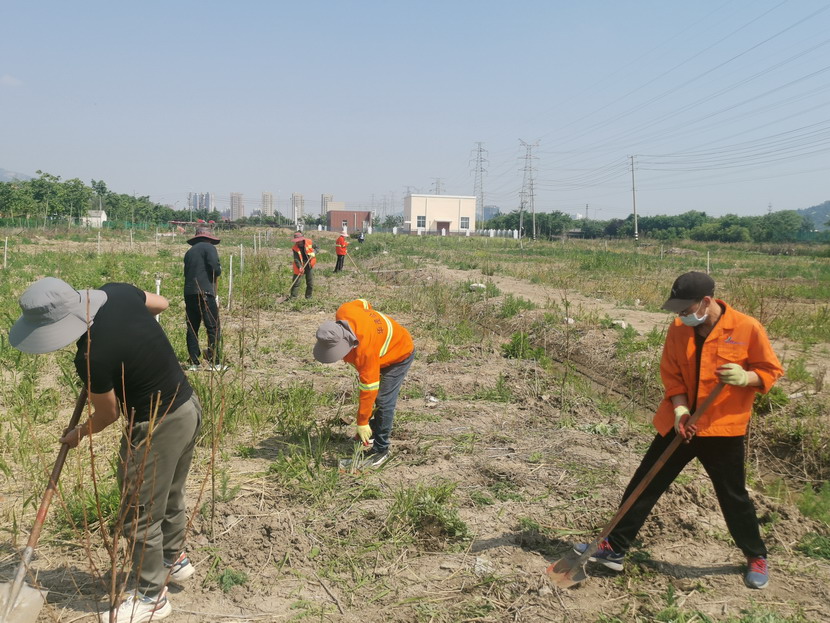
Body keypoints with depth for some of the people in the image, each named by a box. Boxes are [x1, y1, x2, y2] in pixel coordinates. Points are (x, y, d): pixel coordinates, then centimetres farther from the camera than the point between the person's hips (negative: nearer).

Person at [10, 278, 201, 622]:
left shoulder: (92, 357, -27)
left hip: (158, 427, -9)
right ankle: (174, 559, 49)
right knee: (169, 495, 28)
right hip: (188, 406, 9)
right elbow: (160, 303, 13)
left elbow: (107, 415, -9)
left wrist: (78, 434, 11)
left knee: (139, 515, 9)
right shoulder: (115, 291, -9)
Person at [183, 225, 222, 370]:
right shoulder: (209, 248, -1)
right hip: (205, 293, -7)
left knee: (192, 328, 10)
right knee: (213, 328, -2)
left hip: (189, 293, 7)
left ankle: (193, 362, 10)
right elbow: (215, 268, -15)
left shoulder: (189, 251, 20)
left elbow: (187, 272, 21)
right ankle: (214, 362, -5)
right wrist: (218, 272, 7)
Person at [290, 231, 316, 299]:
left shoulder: (309, 242, -8)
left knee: (310, 283, 7)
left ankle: (308, 296, 22)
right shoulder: (295, 248, -13)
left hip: (309, 266, 2)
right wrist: (300, 267, -33)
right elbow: (296, 259, -19)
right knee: (296, 282, -3)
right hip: (300, 266, -2)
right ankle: (293, 297, 5)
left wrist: (314, 253, -14)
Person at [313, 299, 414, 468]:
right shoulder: (343, 312, -26)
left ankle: (381, 450, -5)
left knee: (382, 402, -14)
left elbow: (369, 385, -36)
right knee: (373, 397, 15)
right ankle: (374, 432, 31)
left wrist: (362, 423, -29)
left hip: (399, 355, -9)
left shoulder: (364, 350, -44)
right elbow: (362, 303, -3)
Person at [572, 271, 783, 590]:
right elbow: (671, 375, 2)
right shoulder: (678, 329, -2)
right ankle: (614, 548, 15)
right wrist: (679, 409, -14)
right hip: (679, 424, 4)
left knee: (734, 497, 10)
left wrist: (745, 378, -26)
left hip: (723, 428, -3)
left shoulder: (747, 328, -13)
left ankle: (756, 558, 35)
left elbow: (771, 371, -5)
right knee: (644, 485, 5)